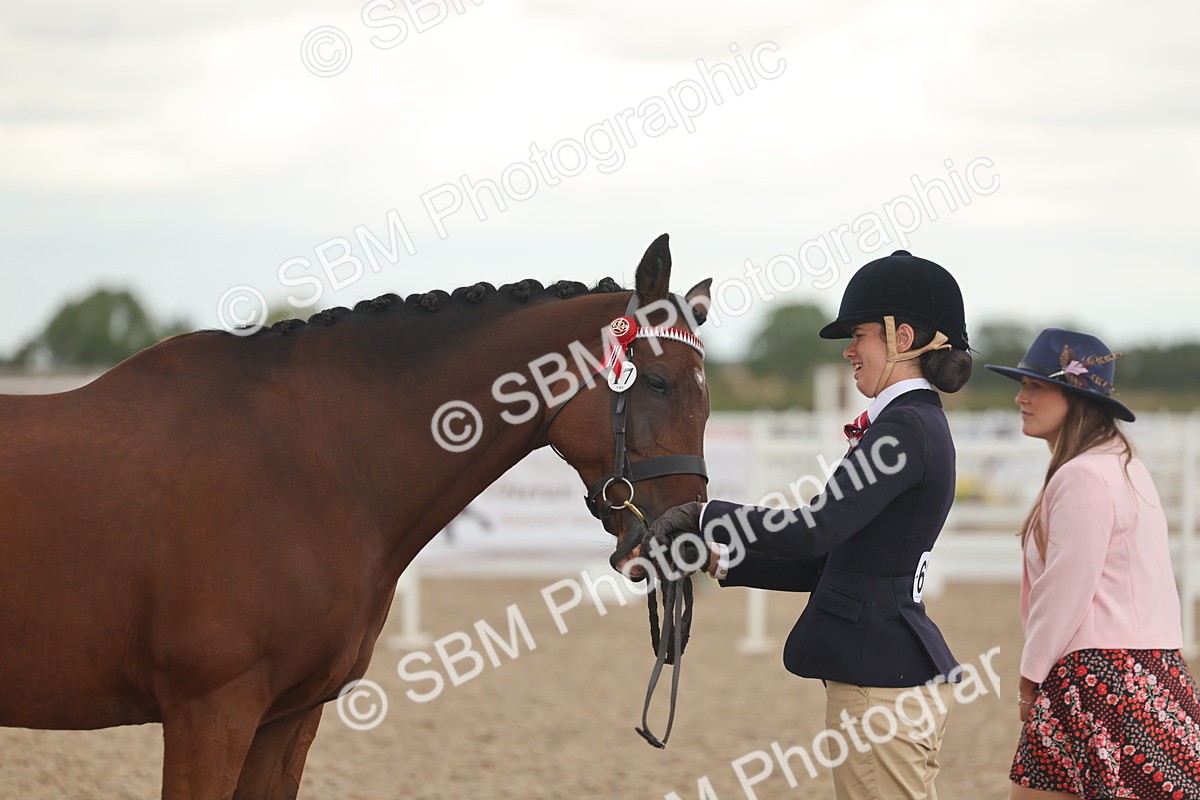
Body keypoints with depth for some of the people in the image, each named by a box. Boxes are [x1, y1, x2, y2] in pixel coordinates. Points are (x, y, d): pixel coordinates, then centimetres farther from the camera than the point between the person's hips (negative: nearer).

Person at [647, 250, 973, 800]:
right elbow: (827, 563, 19)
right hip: (896, 672, 10)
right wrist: (720, 560, 14)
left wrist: (705, 517, -12)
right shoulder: (919, 424, 17)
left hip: (881, 679, -10)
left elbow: (812, 532, -23)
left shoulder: (906, 428, -15)